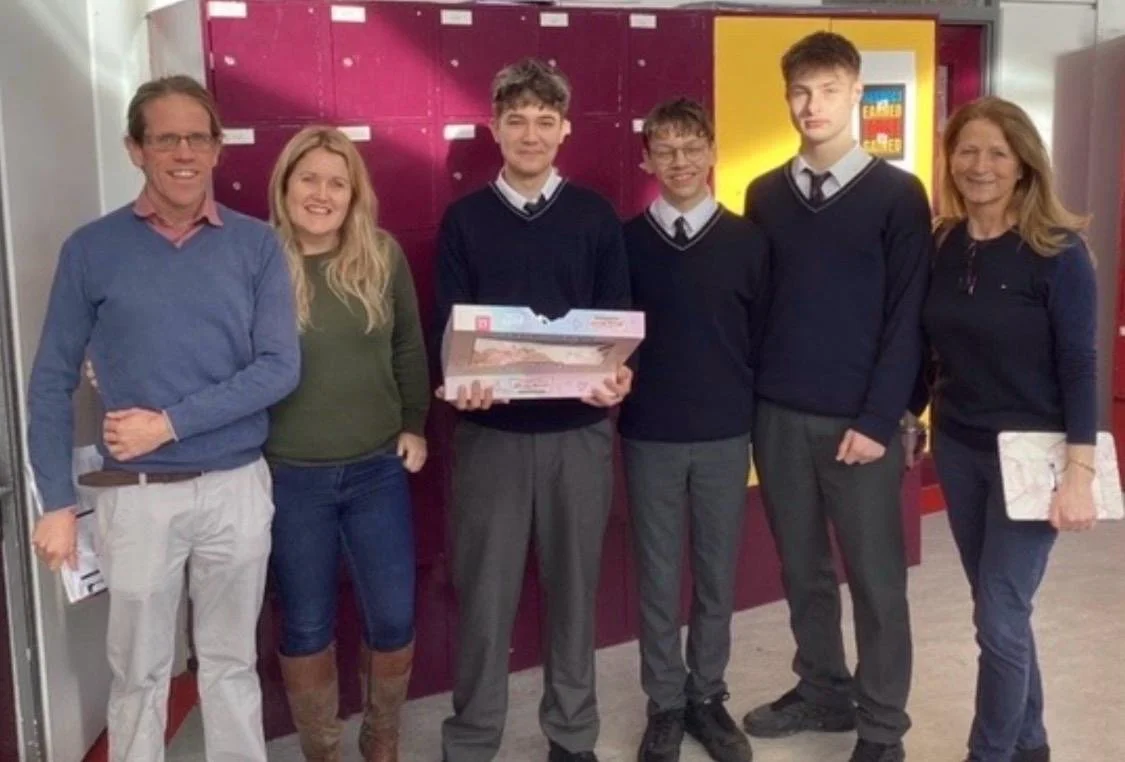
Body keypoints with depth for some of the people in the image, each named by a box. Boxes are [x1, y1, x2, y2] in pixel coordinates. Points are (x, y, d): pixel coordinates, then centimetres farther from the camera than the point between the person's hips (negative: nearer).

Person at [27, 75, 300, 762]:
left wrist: (171, 422, -16)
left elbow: (281, 368, -8)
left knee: (232, 664, 15)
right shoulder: (92, 249, -2)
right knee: (139, 673, 12)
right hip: (137, 494, 0)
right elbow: (53, 383, 0)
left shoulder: (256, 245, -1)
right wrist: (57, 503, -4)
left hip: (238, 486, 1)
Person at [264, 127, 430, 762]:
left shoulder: (382, 256, -2)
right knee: (306, 627, 11)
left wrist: (415, 425, 7)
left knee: (394, 618, 9)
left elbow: (409, 348, 8)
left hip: (378, 470, 2)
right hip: (289, 477, -2)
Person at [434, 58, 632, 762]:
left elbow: (618, 317, 2)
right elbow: (449, 325, 0)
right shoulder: (464, 220, 4)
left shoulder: (596, 216, 5)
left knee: (574, 583, 11)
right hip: (490, 430, 0)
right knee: (485, 590, 5)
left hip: (579, 428, 1)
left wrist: (619, 374, -18)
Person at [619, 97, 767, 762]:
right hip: (648, 436, 0)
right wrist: (616, 389, -6)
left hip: (726, 435, 1)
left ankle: (708, 696, 28)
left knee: (718, 575, 12)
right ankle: (665, 703, 24)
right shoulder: (626, 241, -2)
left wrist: (764, 424, 1)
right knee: (658, 577, 9)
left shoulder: (747, 240, 0)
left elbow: (764, 337, 2)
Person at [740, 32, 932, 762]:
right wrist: (749, 399, 2)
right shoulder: (765, 195, 7)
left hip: (859, 421, -3)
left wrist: (878, 419, -12)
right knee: (803, 569, 14)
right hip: (777, 415, 4)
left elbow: (908, 317, -7)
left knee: (876, 577, 6)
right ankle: (823, 691, 31)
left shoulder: (897, 194, -3)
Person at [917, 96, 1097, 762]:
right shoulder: (941, 244, 2)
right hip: (958, 447, 5)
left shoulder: (1058, 252, -12)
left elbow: (1080, 365, -14)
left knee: (999, 617, -2)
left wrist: (1079, 474, -17)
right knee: (1001, 609, 16)